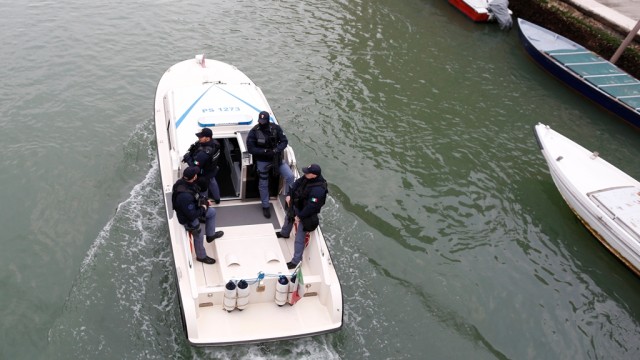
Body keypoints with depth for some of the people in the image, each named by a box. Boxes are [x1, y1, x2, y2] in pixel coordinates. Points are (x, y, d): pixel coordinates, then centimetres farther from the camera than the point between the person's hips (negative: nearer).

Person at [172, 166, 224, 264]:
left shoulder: (184, 182, -18)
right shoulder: (185, 196, -45)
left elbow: (196, 195, 6)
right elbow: (192, 215, -34)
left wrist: (205, 200, -1)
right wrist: (203, 208, -18)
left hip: (192, 209, 8)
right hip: (188, 219, -8)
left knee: (212, 212, 20)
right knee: (198, 237, 14)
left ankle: (210, 235, 40)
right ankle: (201, 256, 42)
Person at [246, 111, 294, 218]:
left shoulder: (276, 128, -11)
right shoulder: (254, 131, -16)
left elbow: (284, 141, -8)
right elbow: (250, 148, -17)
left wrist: (277, 150, -27)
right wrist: (265, 151, -27)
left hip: (276, 158, 2)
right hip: (262, 161, -2)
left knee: (290, 176, -11)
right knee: (263, 185, 9)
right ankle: (265, 207, 28)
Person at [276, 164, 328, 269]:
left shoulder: (318, 190, -40)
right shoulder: (307, 178, -15)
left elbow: (311, 207, -34)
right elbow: (297, 183, 6)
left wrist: (299, 216, -23)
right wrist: (289, 195, 1)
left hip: (305, 214, -9)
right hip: (295, 206, 10)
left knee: (299, 238, -3)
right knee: (288, 217, 37)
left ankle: (296, 261, 10)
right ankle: (284, 233, 69)